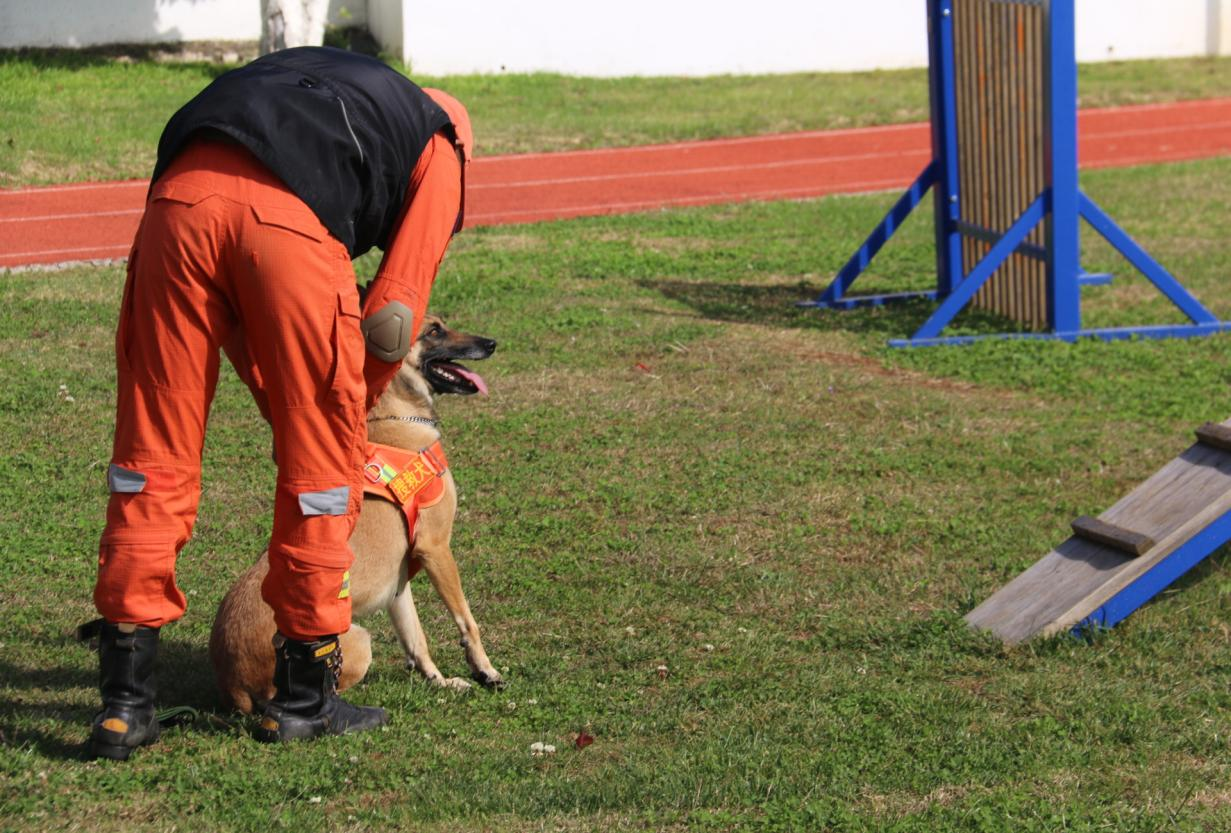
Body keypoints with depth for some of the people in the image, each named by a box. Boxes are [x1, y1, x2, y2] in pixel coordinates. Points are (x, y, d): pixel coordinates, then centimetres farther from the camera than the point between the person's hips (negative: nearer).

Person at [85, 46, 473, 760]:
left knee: (155, 452, 12)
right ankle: (304, 699, 22)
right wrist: (354, 406, 33)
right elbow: (391, 319, 15)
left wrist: (274, 397, 37)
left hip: (180, 193, 4)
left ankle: (125, 700, 14)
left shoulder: (314, 85, 41)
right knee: (320, 461, 12)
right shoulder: (438, 148, 27)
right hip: (290, 221, -4)